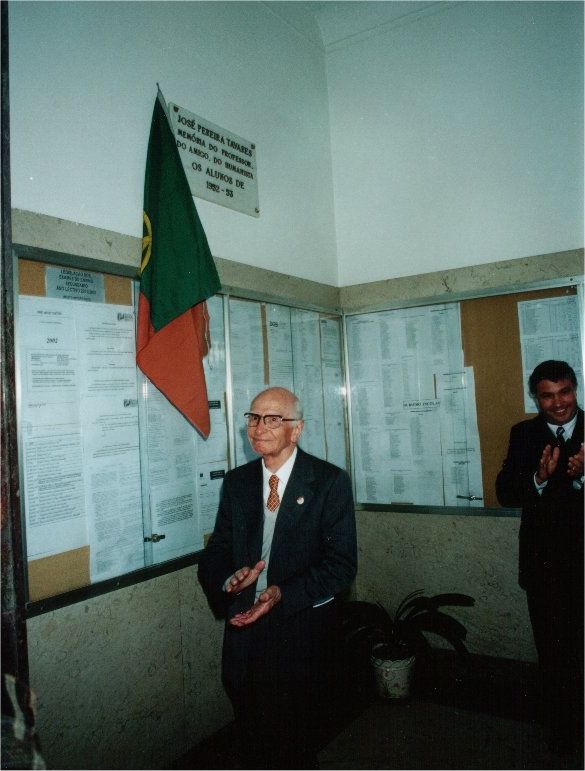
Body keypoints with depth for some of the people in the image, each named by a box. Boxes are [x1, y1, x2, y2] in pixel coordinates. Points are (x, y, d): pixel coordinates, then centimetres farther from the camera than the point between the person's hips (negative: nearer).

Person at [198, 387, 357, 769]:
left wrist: (282, 594, -23)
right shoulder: (237, 481, 5)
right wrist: (229, 579, -15)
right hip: (244, 628, 4)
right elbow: (216, 551, 8)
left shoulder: (330, 481, -8)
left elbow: (342, 563, -11)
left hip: (301, 631, -3)